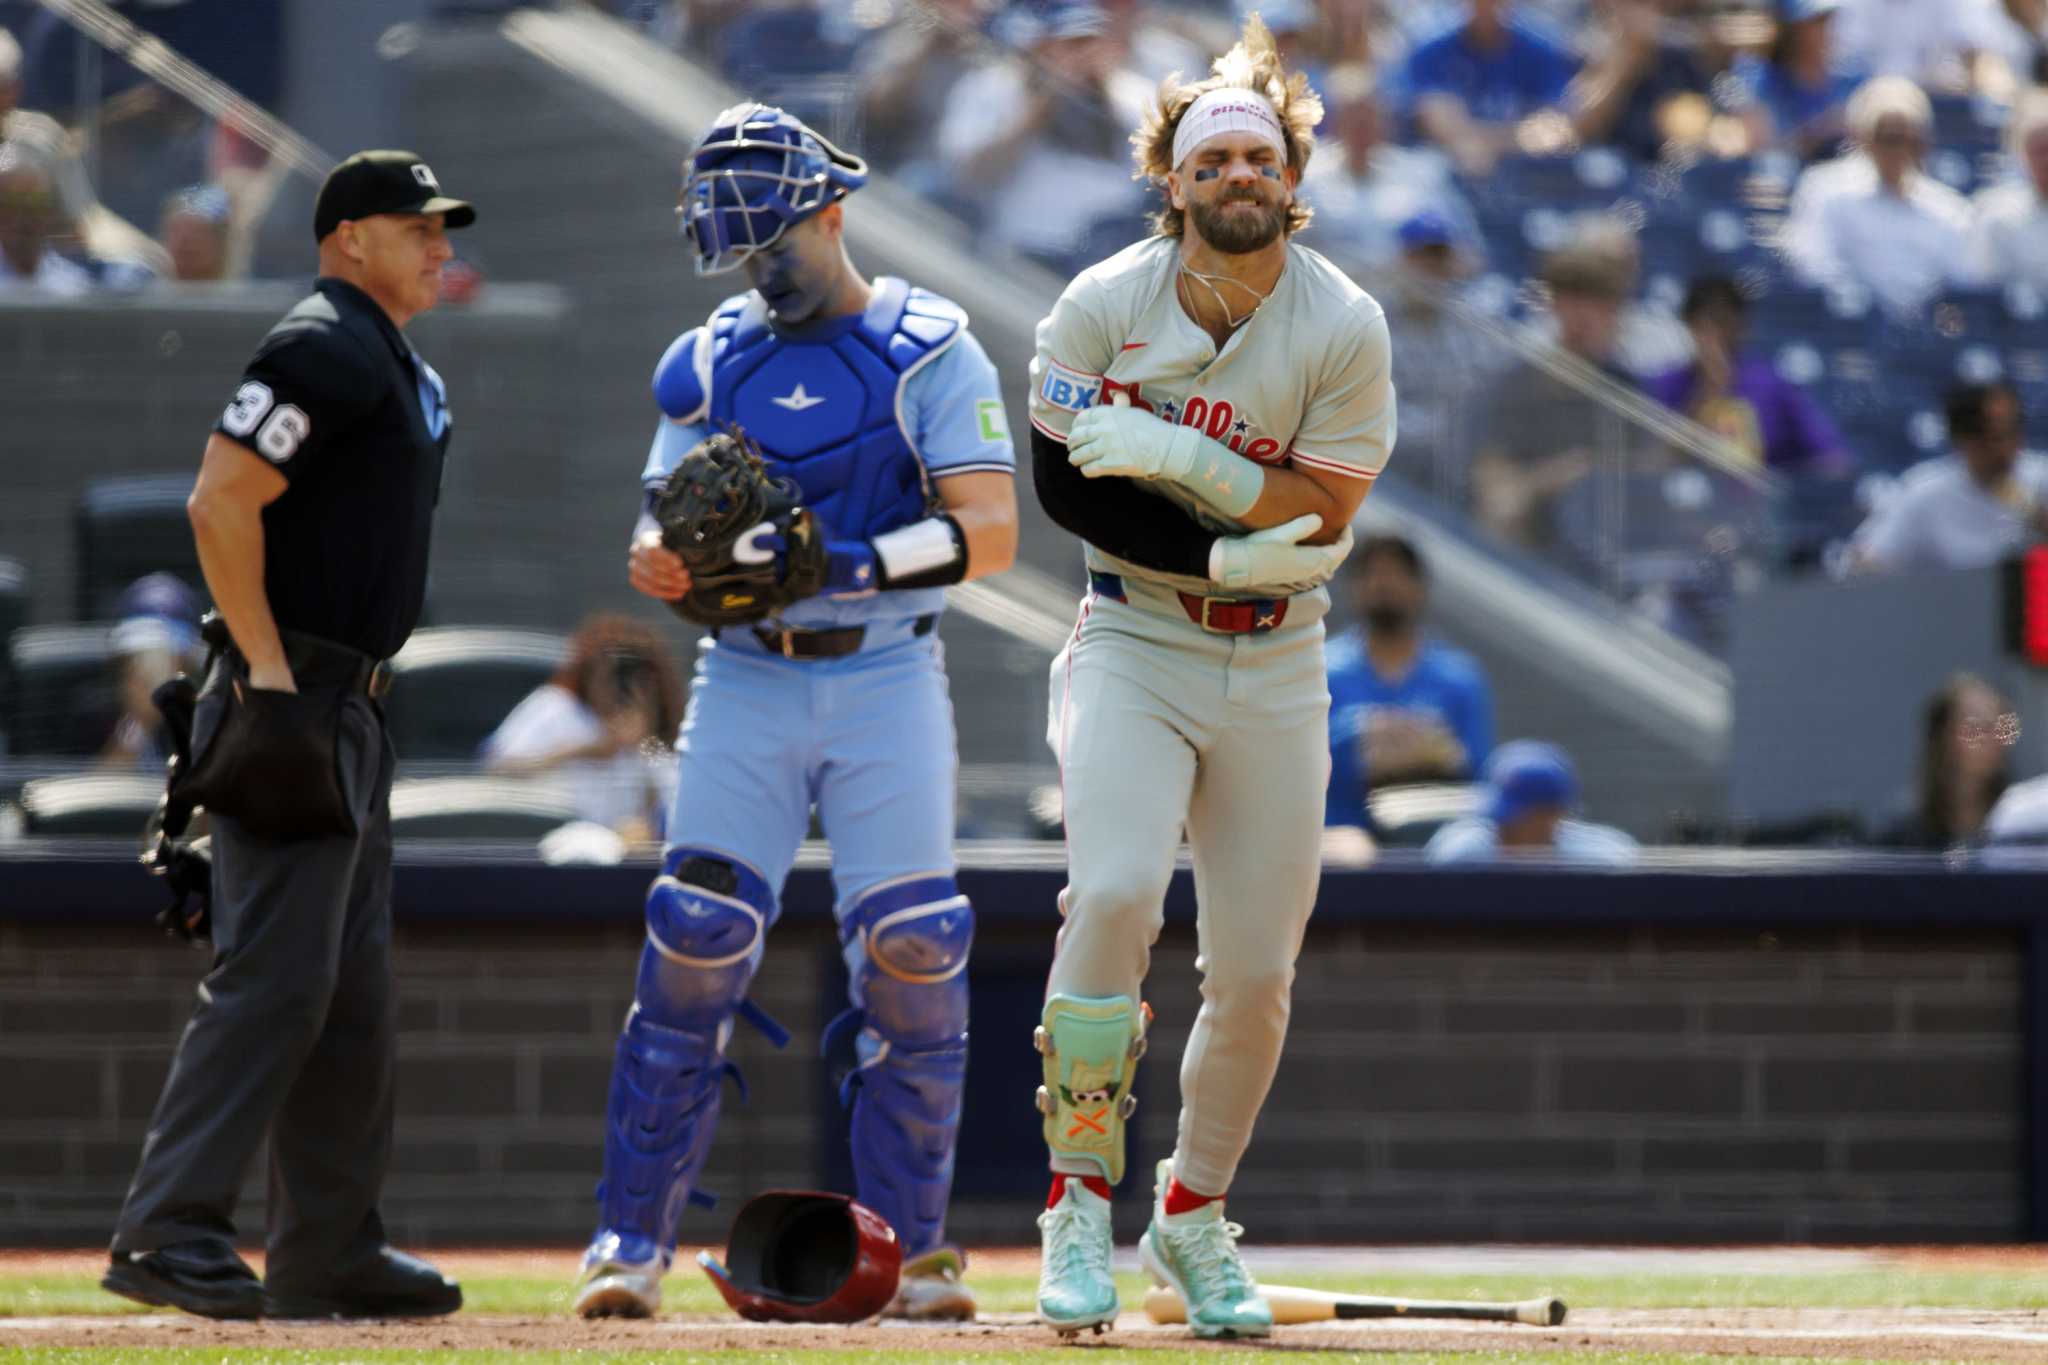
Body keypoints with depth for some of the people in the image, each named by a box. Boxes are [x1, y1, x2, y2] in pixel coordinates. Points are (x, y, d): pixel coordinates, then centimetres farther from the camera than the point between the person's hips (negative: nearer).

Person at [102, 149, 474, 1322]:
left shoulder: (408, 374, 19)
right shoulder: (323, 350, -13)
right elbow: (221, 501, -21)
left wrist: (354, 691, 18)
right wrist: (269, 672, -22)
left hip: (354, 713, 11)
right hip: (292, 703, -11)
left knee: (355, 995, 12)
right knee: (274, 976, -15)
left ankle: (329, 1251, 16)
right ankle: (170, 1233, -17)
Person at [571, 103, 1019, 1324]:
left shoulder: (929, 352, -1)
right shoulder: (709, 365, 12)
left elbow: (991, 533, -11)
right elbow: (659, 545, 8)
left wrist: (848, 562, -24)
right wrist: (673, 556, -17)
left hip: (886, 682, -2)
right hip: (748, 683, 2)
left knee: (913, 960, -6)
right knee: (695, 947, -8)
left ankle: (911, 1247, 6)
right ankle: (634, 1238, -3)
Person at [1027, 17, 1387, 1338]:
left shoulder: (1345, 327, -8)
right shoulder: (1102, 308, -7)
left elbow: (1318, 523, -10)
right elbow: (1065, 483, -6)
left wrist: (1178, 456, -21)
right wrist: (1226, 547, -17)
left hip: (1275, 670, 1)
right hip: (1135, 646, -1)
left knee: (1257, 974, 1)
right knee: (1114, 894, -24)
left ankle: (1194, 1216, 23)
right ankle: (1080, 1201, -14)